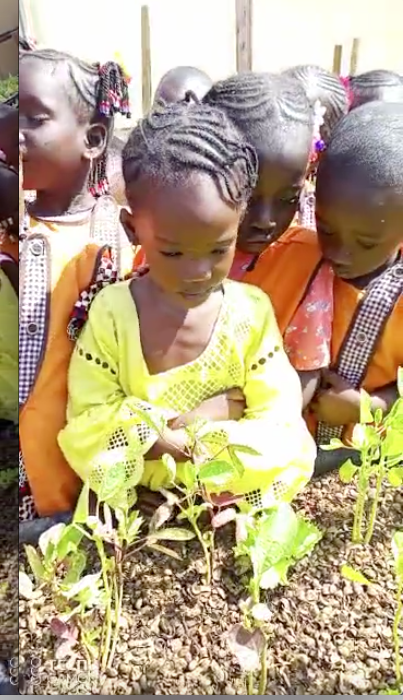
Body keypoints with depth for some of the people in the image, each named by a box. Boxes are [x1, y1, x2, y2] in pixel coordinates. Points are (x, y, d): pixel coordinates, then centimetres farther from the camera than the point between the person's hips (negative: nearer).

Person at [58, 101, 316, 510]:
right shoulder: (111, 311, -11)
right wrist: (216, 417, -17)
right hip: (134, 499, 0)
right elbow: (88, 424, -11)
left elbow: (280, 429, -8)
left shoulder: (252, 312, -9)